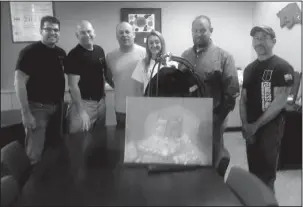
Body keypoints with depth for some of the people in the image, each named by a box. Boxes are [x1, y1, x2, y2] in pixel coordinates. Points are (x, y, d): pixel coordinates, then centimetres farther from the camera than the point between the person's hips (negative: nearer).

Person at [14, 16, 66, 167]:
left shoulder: (61, 53, 6)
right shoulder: (30, 52, -13)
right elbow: (19, 83, -16)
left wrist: (62, 102, 11)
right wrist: (25, 113, -19)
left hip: (57, 107, 6)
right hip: (37, 108, -6)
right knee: (34, 154, 0)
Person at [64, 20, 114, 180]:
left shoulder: (100, 50, 6)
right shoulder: (74, 55, -15)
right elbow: (73, 85, -18)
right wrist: (81, 111, -23)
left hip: (100, 101, 7)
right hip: (84, 102, -7)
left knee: (99, 139, 20)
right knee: (81, 143, -2)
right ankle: (79, 174, 19)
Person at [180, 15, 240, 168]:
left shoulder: (223, 56, -4)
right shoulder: (185, 56, 11)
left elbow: (232, 90, -8)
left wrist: (220, 116, -12)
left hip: (212, 118, -4)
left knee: (211, 162, 10)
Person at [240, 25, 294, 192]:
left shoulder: (283, 68, -10)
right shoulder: (249, 69, 9)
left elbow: (279, 102, -16)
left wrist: (256, 125, -15)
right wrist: (245, 124, -3)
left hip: (270, 127, -5)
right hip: (250, 128, 5)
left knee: (267, 170, 4)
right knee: (253, 168, 14)